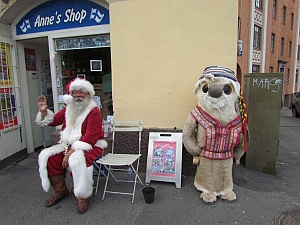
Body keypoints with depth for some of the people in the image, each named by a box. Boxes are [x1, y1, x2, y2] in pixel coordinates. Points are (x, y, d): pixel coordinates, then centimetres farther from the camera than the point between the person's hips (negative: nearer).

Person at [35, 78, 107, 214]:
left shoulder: (94, 111, -15)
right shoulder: (68, 109, 9)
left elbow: (90, 138, -21)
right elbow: (53, 121, 19)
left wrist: (71, 152, -24)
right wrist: (43, 111, -1)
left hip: (90, 146, -7)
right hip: (68, 144, 8)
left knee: (76, 160, -34)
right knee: (47, 156, -7)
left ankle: (82, 197, -13)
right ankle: (60, 190, 9)